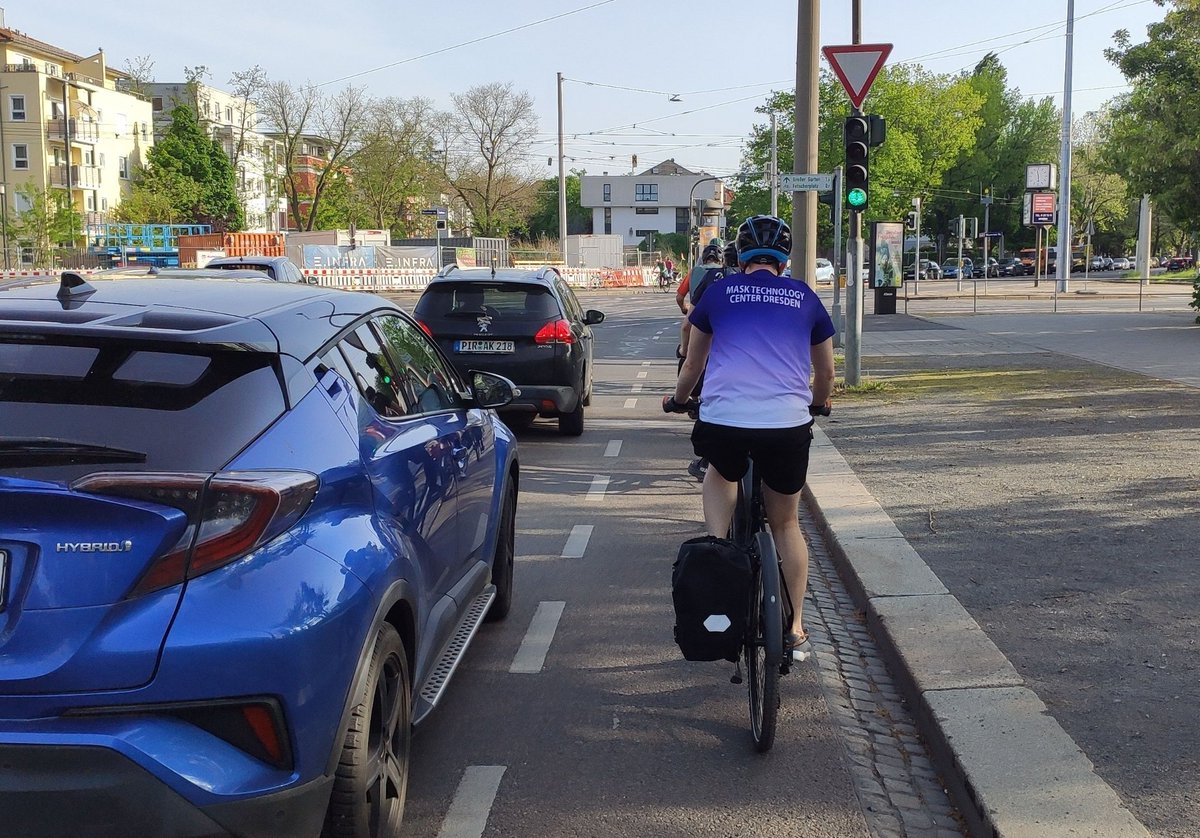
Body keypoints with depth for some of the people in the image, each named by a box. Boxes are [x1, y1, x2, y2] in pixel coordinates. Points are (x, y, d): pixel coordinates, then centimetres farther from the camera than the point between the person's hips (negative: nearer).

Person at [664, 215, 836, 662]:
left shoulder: (719, 292, 14)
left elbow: (692, 364, 25)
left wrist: (677, 399, 45)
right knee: (785, 522, 20)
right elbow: (825, 373, 26)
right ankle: (796, 629, 23)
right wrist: (817, 404, 47)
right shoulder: (805, 297, 16)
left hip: (723, 420, -1)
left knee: (721, 474, 34)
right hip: (788, 424, 1)